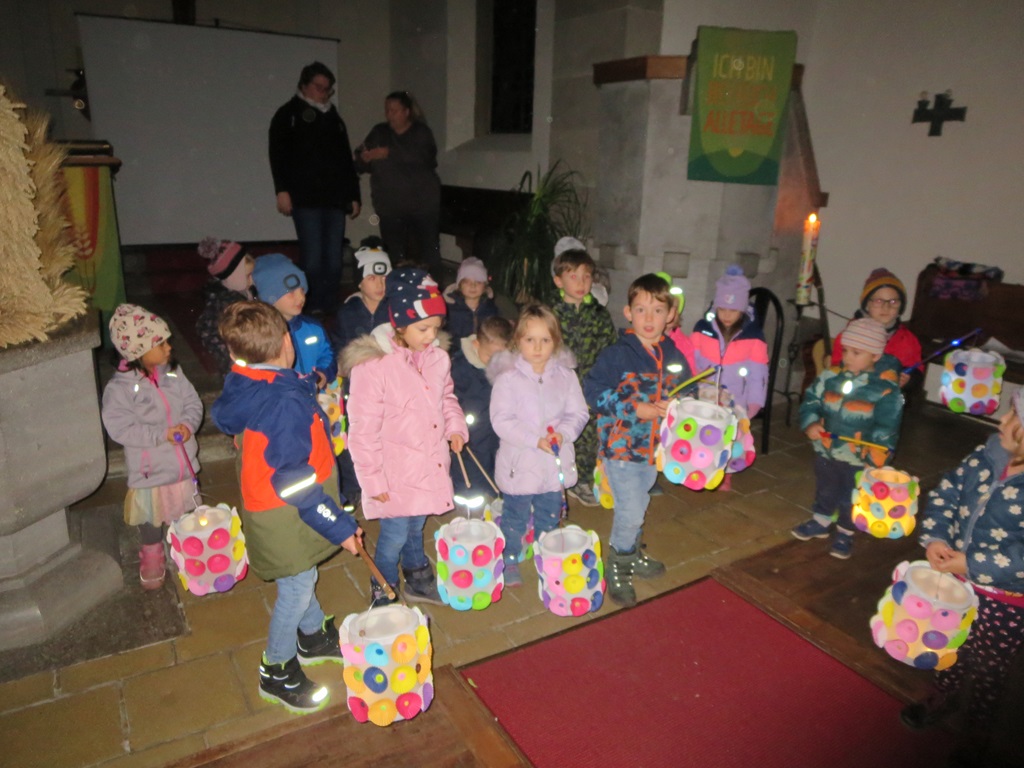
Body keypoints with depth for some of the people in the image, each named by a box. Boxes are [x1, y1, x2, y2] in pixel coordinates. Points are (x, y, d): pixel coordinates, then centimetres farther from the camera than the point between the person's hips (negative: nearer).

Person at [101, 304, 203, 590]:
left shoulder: (173, 372, -6)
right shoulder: (119, 387, -20)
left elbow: (193, 403, -1)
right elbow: (120, 428, -23)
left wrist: (188, 425, -21)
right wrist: (161, 435, -27)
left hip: (183, 461, 4)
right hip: (149, 468, -4)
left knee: (185, 508, 22)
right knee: (151, 514, 17)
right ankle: (152, 555, 43)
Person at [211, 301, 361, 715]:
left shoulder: (244, 388, -5)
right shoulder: (286, 403, -32)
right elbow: (293, 480, -30)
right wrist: (339, 525, -22)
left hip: (266, 505, 9)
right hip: (286, 518, -9)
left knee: (302, 578, 26)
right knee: (297, 587, 11)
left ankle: (314, 636, 48)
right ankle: (278, 672, 32)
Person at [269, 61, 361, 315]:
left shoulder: (334, 118, 24)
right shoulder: (289, 115, 9)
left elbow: (347, 159, 26)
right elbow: (278, 155, -1)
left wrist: (354, 195, 19)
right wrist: (282, 190, -13)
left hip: (335, 199, 5)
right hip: (306, 199, -5)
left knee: (334, 259, 1)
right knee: (312, 258, -10)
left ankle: (330, 309, 9)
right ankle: (312, 311, -1)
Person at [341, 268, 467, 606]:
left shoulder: (437, 357, 0)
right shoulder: (372, 365, -20)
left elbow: (447, 398, 17)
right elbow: (363, 429, -16)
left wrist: (455, 427, -3)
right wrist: (373, 479, -13)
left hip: (430, 463, 5)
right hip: (396, 472, -5)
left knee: (416, 527, 22)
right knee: (395, 534, 6)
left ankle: (418, 581, 45)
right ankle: (383, 595, 30)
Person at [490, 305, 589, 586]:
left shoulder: (565, 376, -2)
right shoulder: (508, 378, -13)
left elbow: (579, 412, 0)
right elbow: (501, 420, -18)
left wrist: (563, 433, -20)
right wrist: (535, 439, -25)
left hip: (555, 463, 4)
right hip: (519, 464, -3)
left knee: (549, 516, 21)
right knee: (515, 516, 13)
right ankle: (509, 560, 33)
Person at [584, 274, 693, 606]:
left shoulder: (674, 356, 1)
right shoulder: (616, 355, -16)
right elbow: (593, 391, -18)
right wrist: (635, 408, -22)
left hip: (654, 447, 6)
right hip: (621, 445, -5)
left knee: (639, 507, 21)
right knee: (630, 511, -5)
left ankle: (632, 555, 43)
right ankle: (617, 567, 18)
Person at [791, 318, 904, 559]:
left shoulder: (886, 388, -17)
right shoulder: (830, 377, -7)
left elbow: (886, 429, -16)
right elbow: (810, 401, 1)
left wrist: (874, 458, -23)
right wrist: (810, 423, -17)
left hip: (859, 459, -3)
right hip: (826, 451, 4)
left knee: (851, 499, 16)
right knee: (824, 490, 25)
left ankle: (845, 533, 38)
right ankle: (820, 521, 47)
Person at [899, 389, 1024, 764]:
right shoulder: (990, 453, -10)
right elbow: (946, 492, -3)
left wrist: (972, 564, -26)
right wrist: (935, 538, -15)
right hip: (958, 579, 5)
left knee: (986, 670, 18)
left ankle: (976, 736, 43)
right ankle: (942, 698, 55)